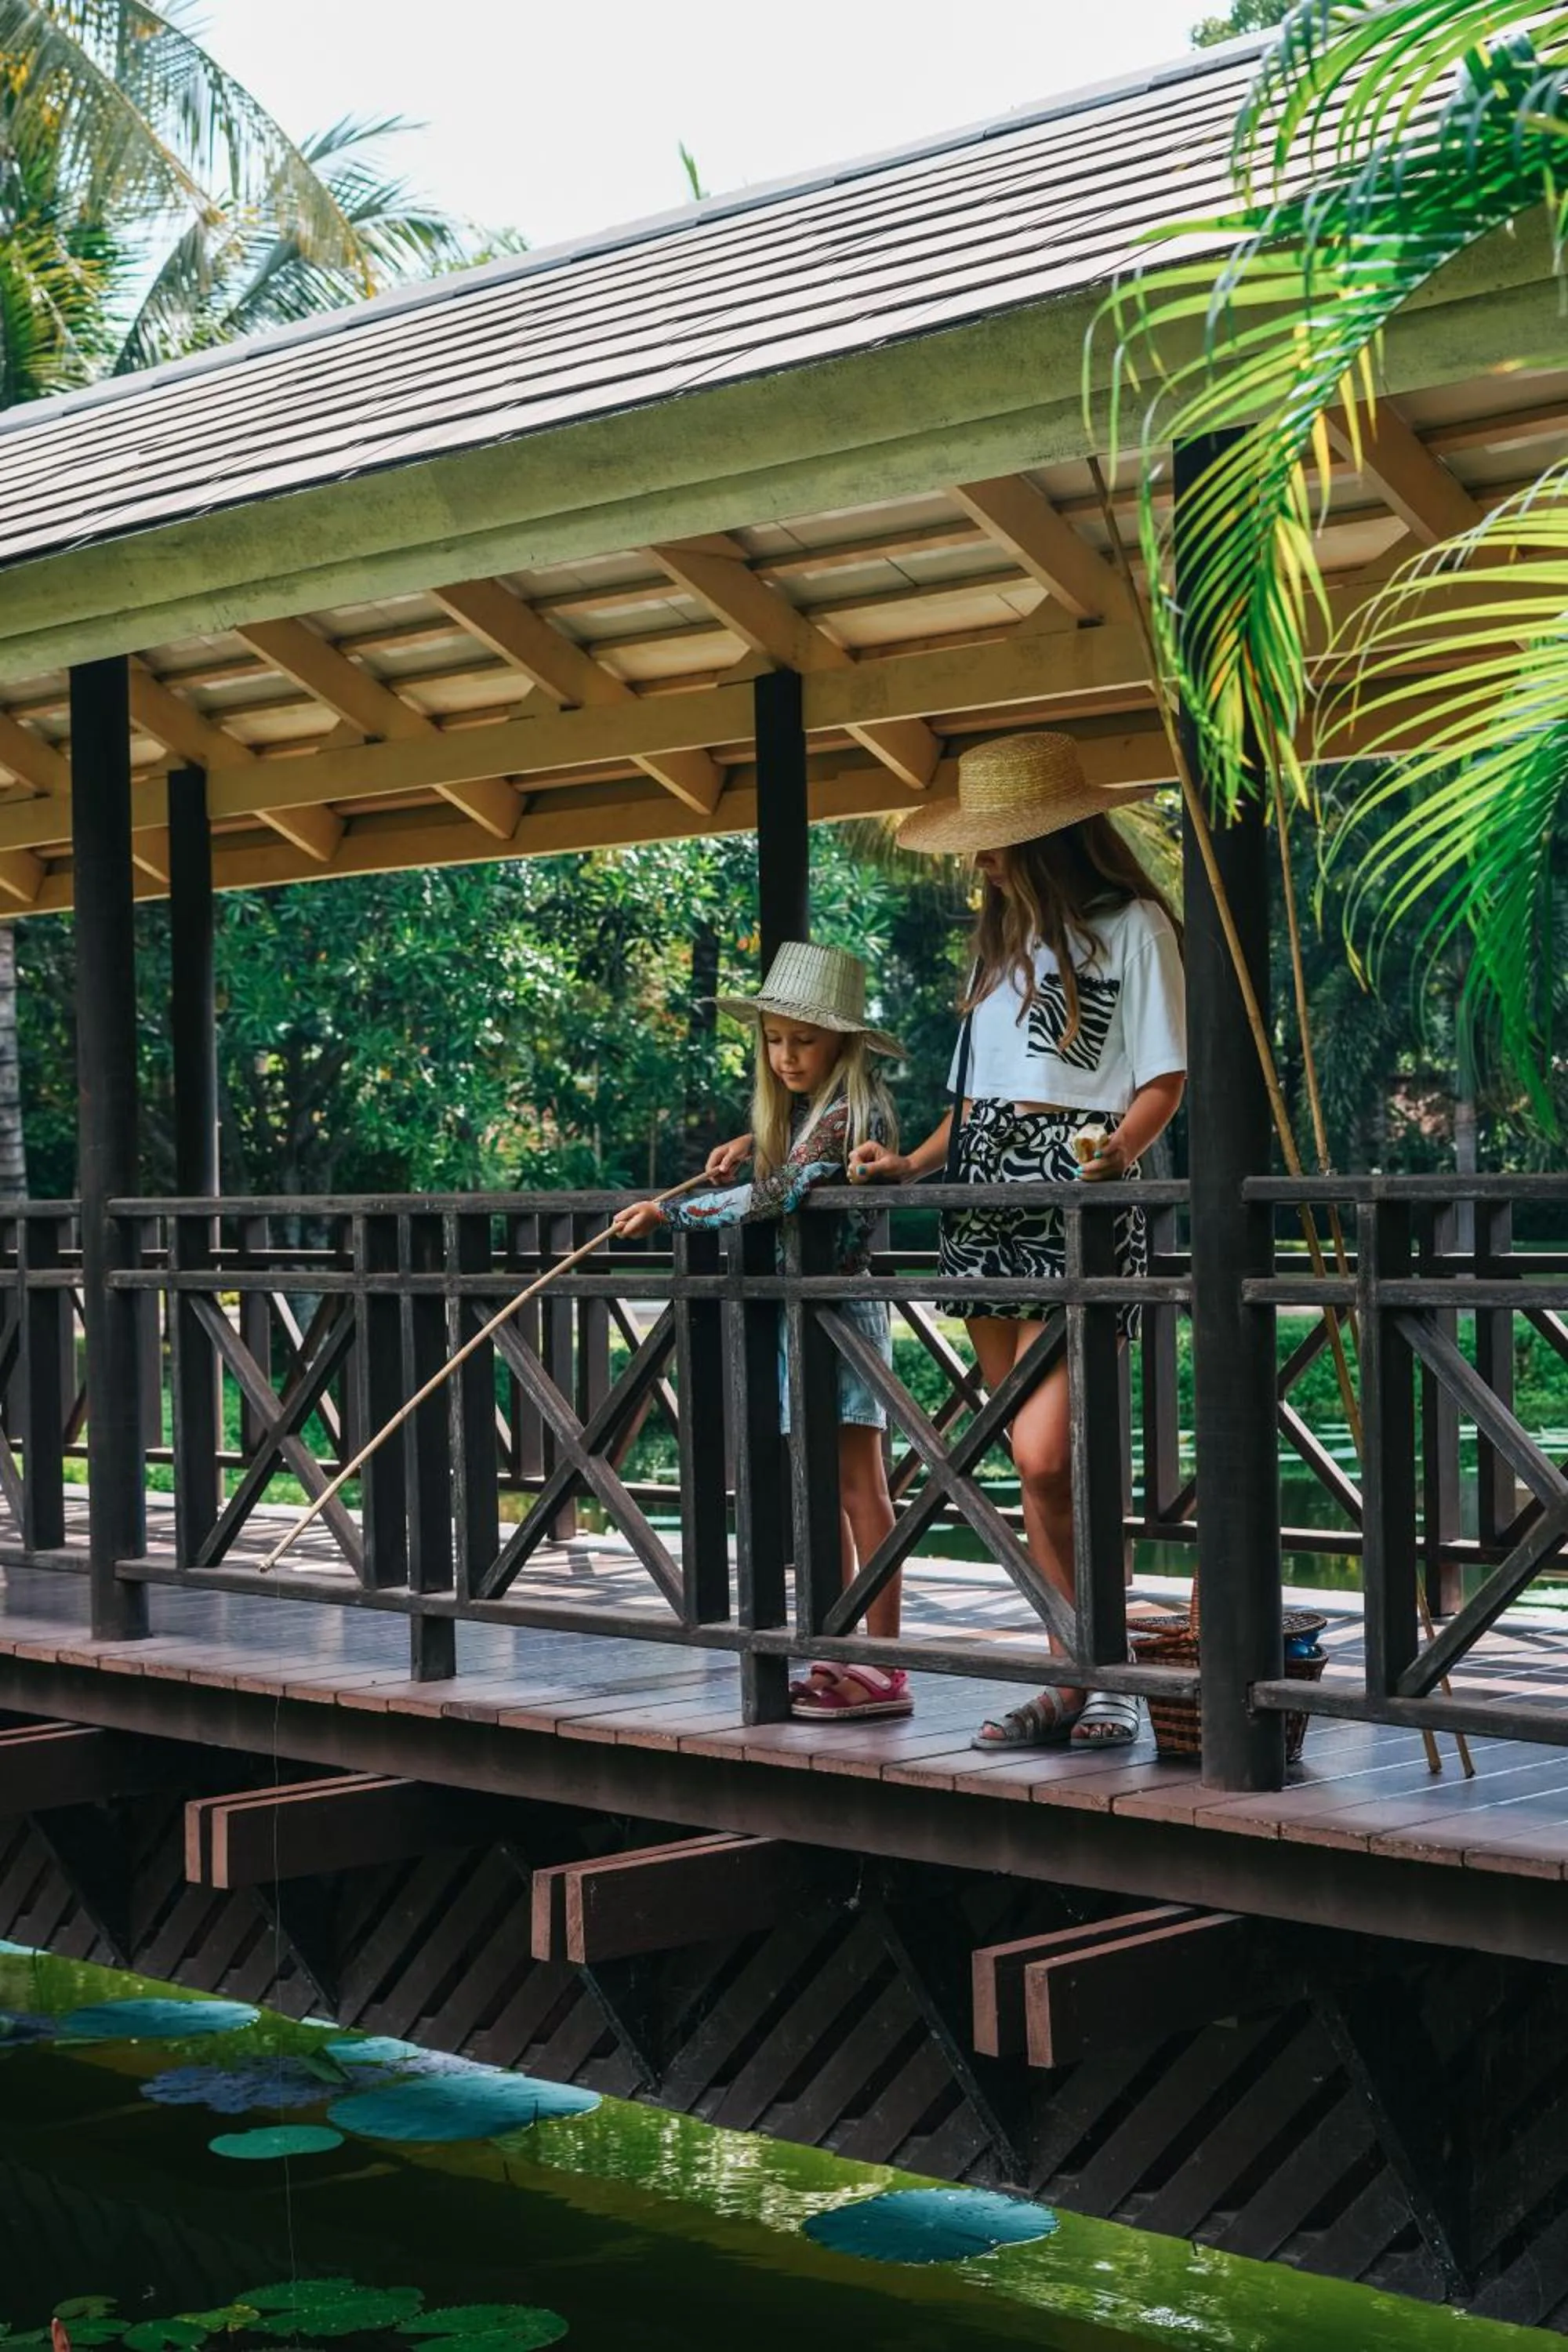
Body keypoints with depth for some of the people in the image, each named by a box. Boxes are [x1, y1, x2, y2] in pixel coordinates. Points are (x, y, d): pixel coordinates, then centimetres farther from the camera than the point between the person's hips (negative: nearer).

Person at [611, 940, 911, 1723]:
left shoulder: (849, 1111, -16)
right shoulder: (801, 1107, 14)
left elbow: (773, 1197, -24)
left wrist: (668, 1211, -20)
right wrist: (754, 1141, 15)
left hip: (840, 1308, -10)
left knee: (857, 1486, -8)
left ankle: (882, 1672, -6)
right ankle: (836, 1661, 15)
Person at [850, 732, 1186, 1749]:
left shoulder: (1131, 926, -1)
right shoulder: (1005, 935, 22)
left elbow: (1164, 1078, -6)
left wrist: (1120, 1149, -24)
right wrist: (912, 1163, 10)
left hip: (1077, 1198, -7)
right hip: (987, 1194, 8)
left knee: (1047, 1459, -15)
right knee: (1033, 1469, 5)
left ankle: (1106, 1676, -1)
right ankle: (1077, 1680, 10)